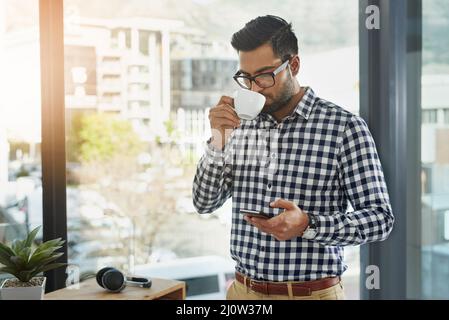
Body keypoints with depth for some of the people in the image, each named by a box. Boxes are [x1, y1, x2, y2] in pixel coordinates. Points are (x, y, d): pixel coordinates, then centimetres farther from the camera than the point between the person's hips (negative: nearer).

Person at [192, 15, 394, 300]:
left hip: (312, 293, -4)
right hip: (243, 290, 4)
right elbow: (204, 203, 4)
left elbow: (380, 218, -12)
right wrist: (219, 140, -11)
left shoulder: (344, 127, -11)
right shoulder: (241, 127, 2)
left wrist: (308, 224, -27)